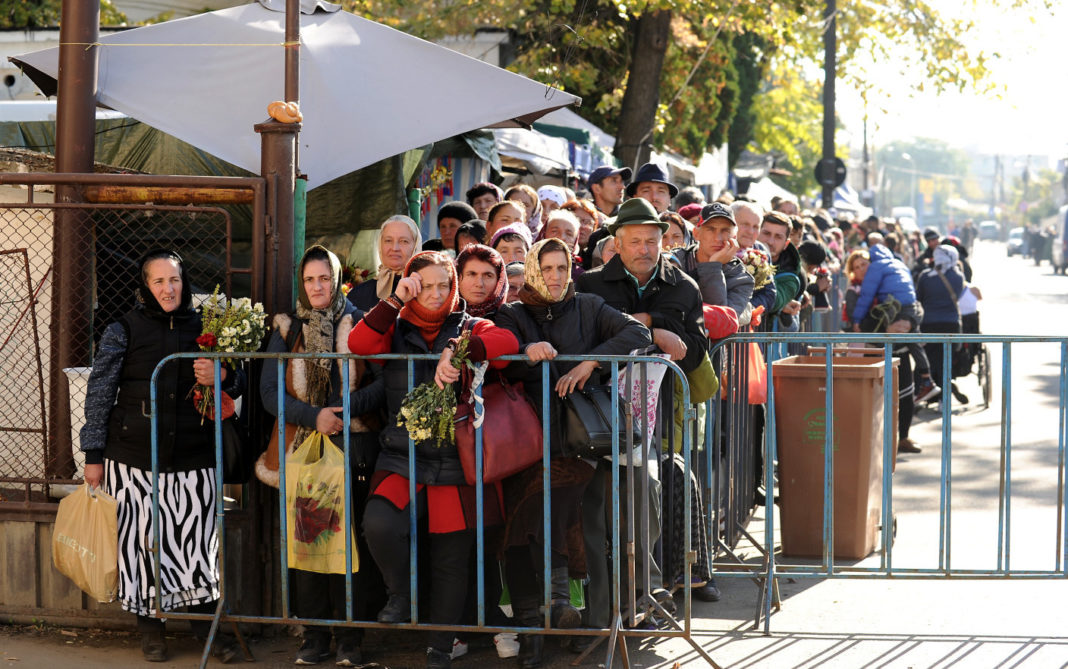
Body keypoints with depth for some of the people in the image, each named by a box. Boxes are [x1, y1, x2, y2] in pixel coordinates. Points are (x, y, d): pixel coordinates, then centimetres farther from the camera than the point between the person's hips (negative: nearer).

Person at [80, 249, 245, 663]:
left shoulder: (203, 328, 8)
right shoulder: (123, 331, 2)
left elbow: (238, 384, 16)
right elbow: (99, 394, 3)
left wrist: (221, 377, -9)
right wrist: (93, 456, 0)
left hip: (193, 458, 2)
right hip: (136, 458, -2)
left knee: (198, 538, -1)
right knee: (143, 539, 1)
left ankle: (206, 625, 11)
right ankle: (150, 626, 15)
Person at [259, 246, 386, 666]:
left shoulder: (360, 326, 6)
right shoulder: (287, 331, 11)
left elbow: (383, 382, -3)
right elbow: (269, 392, 2)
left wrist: (347, 409, -17)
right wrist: (314, 417, -11)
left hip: (354, 447, -2)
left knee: (350, 538, -4)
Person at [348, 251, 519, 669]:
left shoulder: (469, 328, 6)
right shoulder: (396, 331, 10)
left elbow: (507, 343, -14)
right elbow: (358, 345, -9)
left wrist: (457, 351, -29)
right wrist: (396, 301, -11)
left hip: (456, 466, 0)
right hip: (402, 460, 0)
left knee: (451, 562, 4)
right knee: (379, 523, -27)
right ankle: (400, 595, 2)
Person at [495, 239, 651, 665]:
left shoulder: (588, 308, 15)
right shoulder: (512, 315, 15)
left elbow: (637, 333, -1)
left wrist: (589, 362, -11)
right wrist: (528, 354, -22)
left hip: (579, 433, 0)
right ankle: (529, 624, -12)